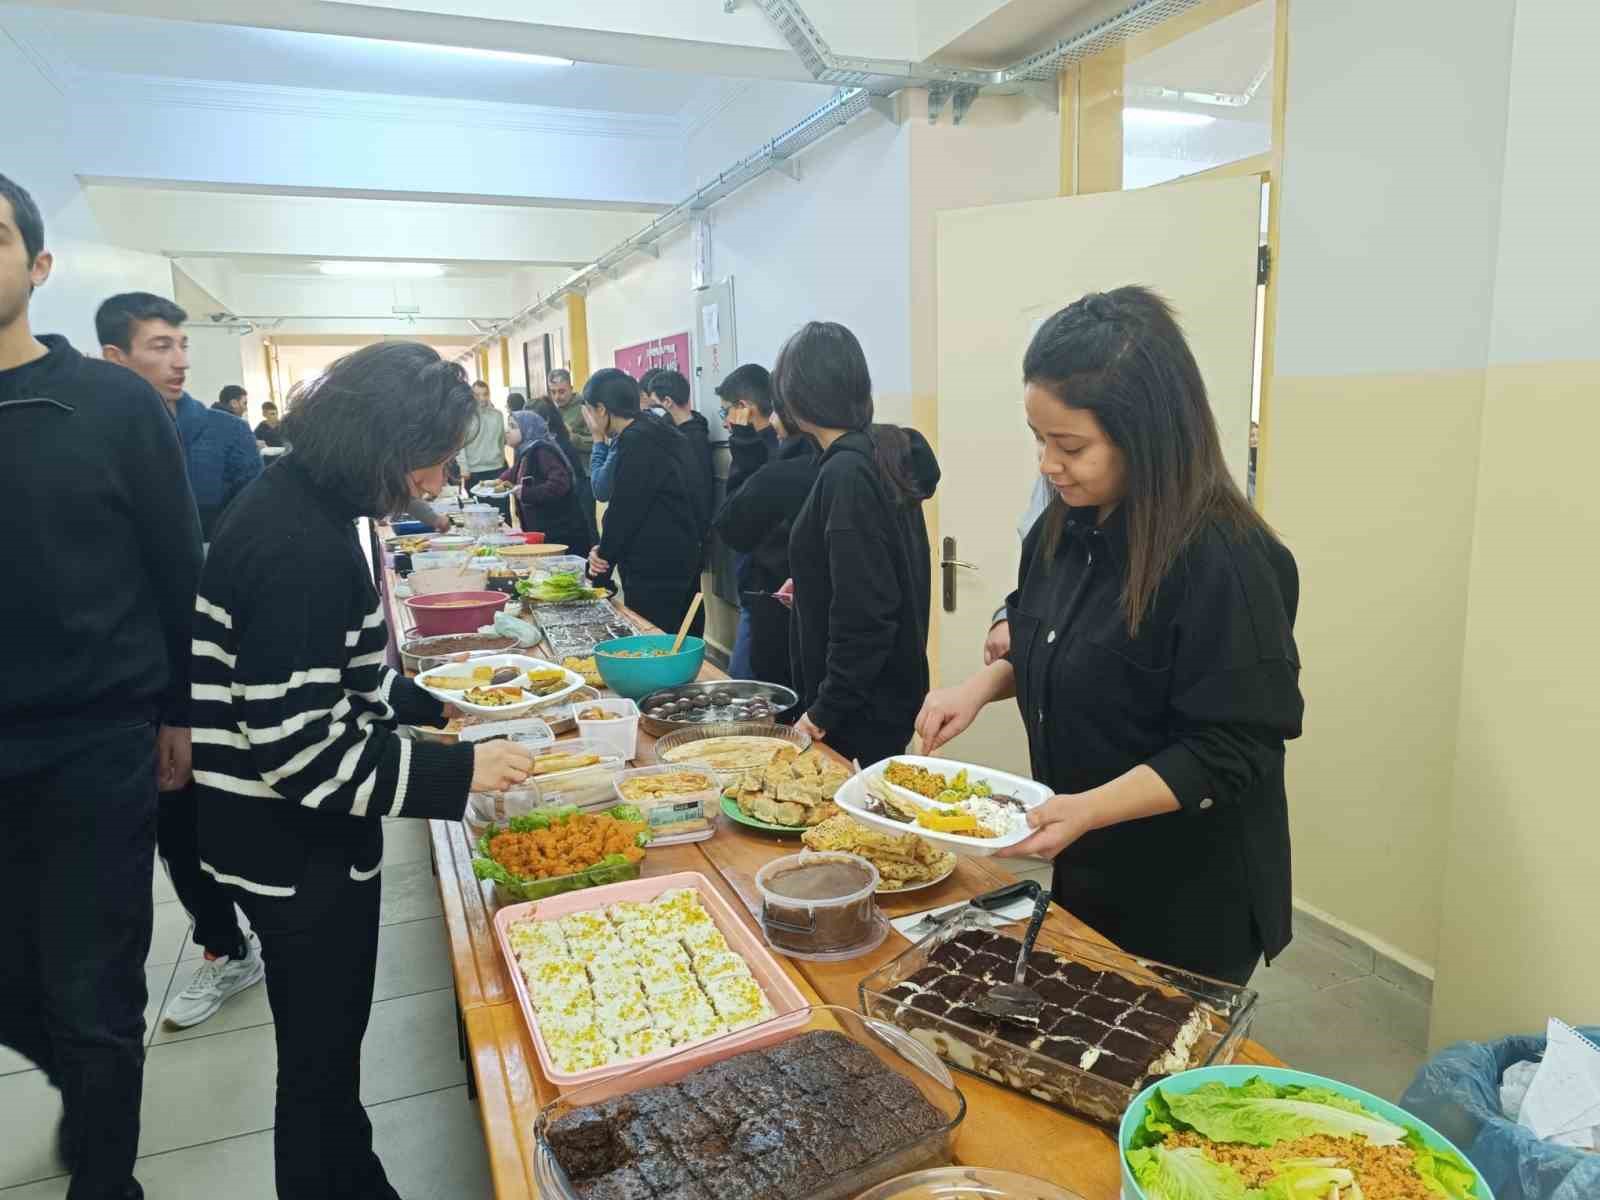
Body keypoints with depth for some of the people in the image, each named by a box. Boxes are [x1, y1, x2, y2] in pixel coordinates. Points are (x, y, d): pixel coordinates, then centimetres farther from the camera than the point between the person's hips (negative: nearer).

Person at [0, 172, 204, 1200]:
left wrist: (181, 711, -1)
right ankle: (90, 1088, 47)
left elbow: (179, 567, -3)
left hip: (98, 748, -3)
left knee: (94, 1002, 7)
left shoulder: (116, 404, -6)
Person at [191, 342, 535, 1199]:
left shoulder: (295, 503, 4)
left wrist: (430, 708, 10)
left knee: (327, 1045, 26)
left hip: (290, 836, 10)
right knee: (320, 1062, 11)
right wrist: (458, 772, -24)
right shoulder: (301, 547, -27)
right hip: (295, 851, -10)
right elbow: (295, 749, -28)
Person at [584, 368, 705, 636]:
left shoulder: (636, 442, -15)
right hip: (681, 562, 9)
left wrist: (605, 555, 2)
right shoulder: (661, 434, 14)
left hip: (653, 572, -9)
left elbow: (624, 510, -14)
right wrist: (607, 550, 3)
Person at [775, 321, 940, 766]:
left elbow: (864, 615, -25)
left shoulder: (847, 473, -22)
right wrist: (810, 586, 31)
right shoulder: (883, 455, 6)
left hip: (862, 712, -9)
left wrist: (825, 710, -19)